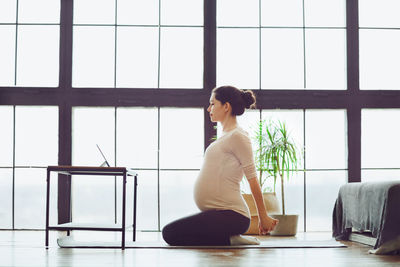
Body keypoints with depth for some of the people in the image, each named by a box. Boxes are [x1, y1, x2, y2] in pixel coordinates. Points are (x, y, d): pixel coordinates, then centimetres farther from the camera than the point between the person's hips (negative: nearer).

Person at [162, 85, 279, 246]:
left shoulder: (237, 136, -11)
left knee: (171, 233, -18)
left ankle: (230, 241, -11)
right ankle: (231, 238, 9)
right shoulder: (225, 136, 20)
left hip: (230, 215, -10)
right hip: (217, 214, 10)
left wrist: (263, 217, -8)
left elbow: (252, 179, -11)